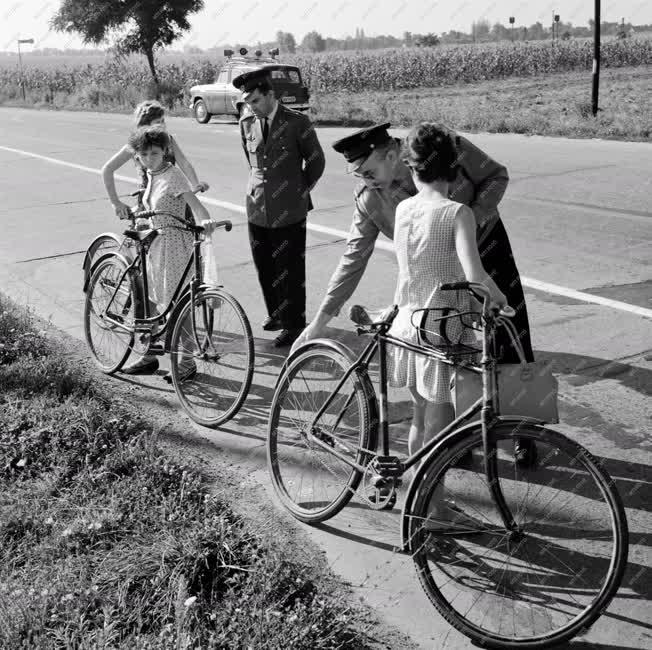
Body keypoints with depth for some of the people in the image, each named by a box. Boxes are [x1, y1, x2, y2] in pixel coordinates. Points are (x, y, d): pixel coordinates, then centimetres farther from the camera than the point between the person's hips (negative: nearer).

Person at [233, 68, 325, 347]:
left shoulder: (297, 123, -7)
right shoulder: (247, 124, 6)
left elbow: (316, 161, 3)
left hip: (289, 211, -5)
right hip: (257, 207, 5)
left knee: (290, 269, 1)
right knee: (264, 266, 12)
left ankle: (293, 323, 13)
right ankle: (275, 312, 32)